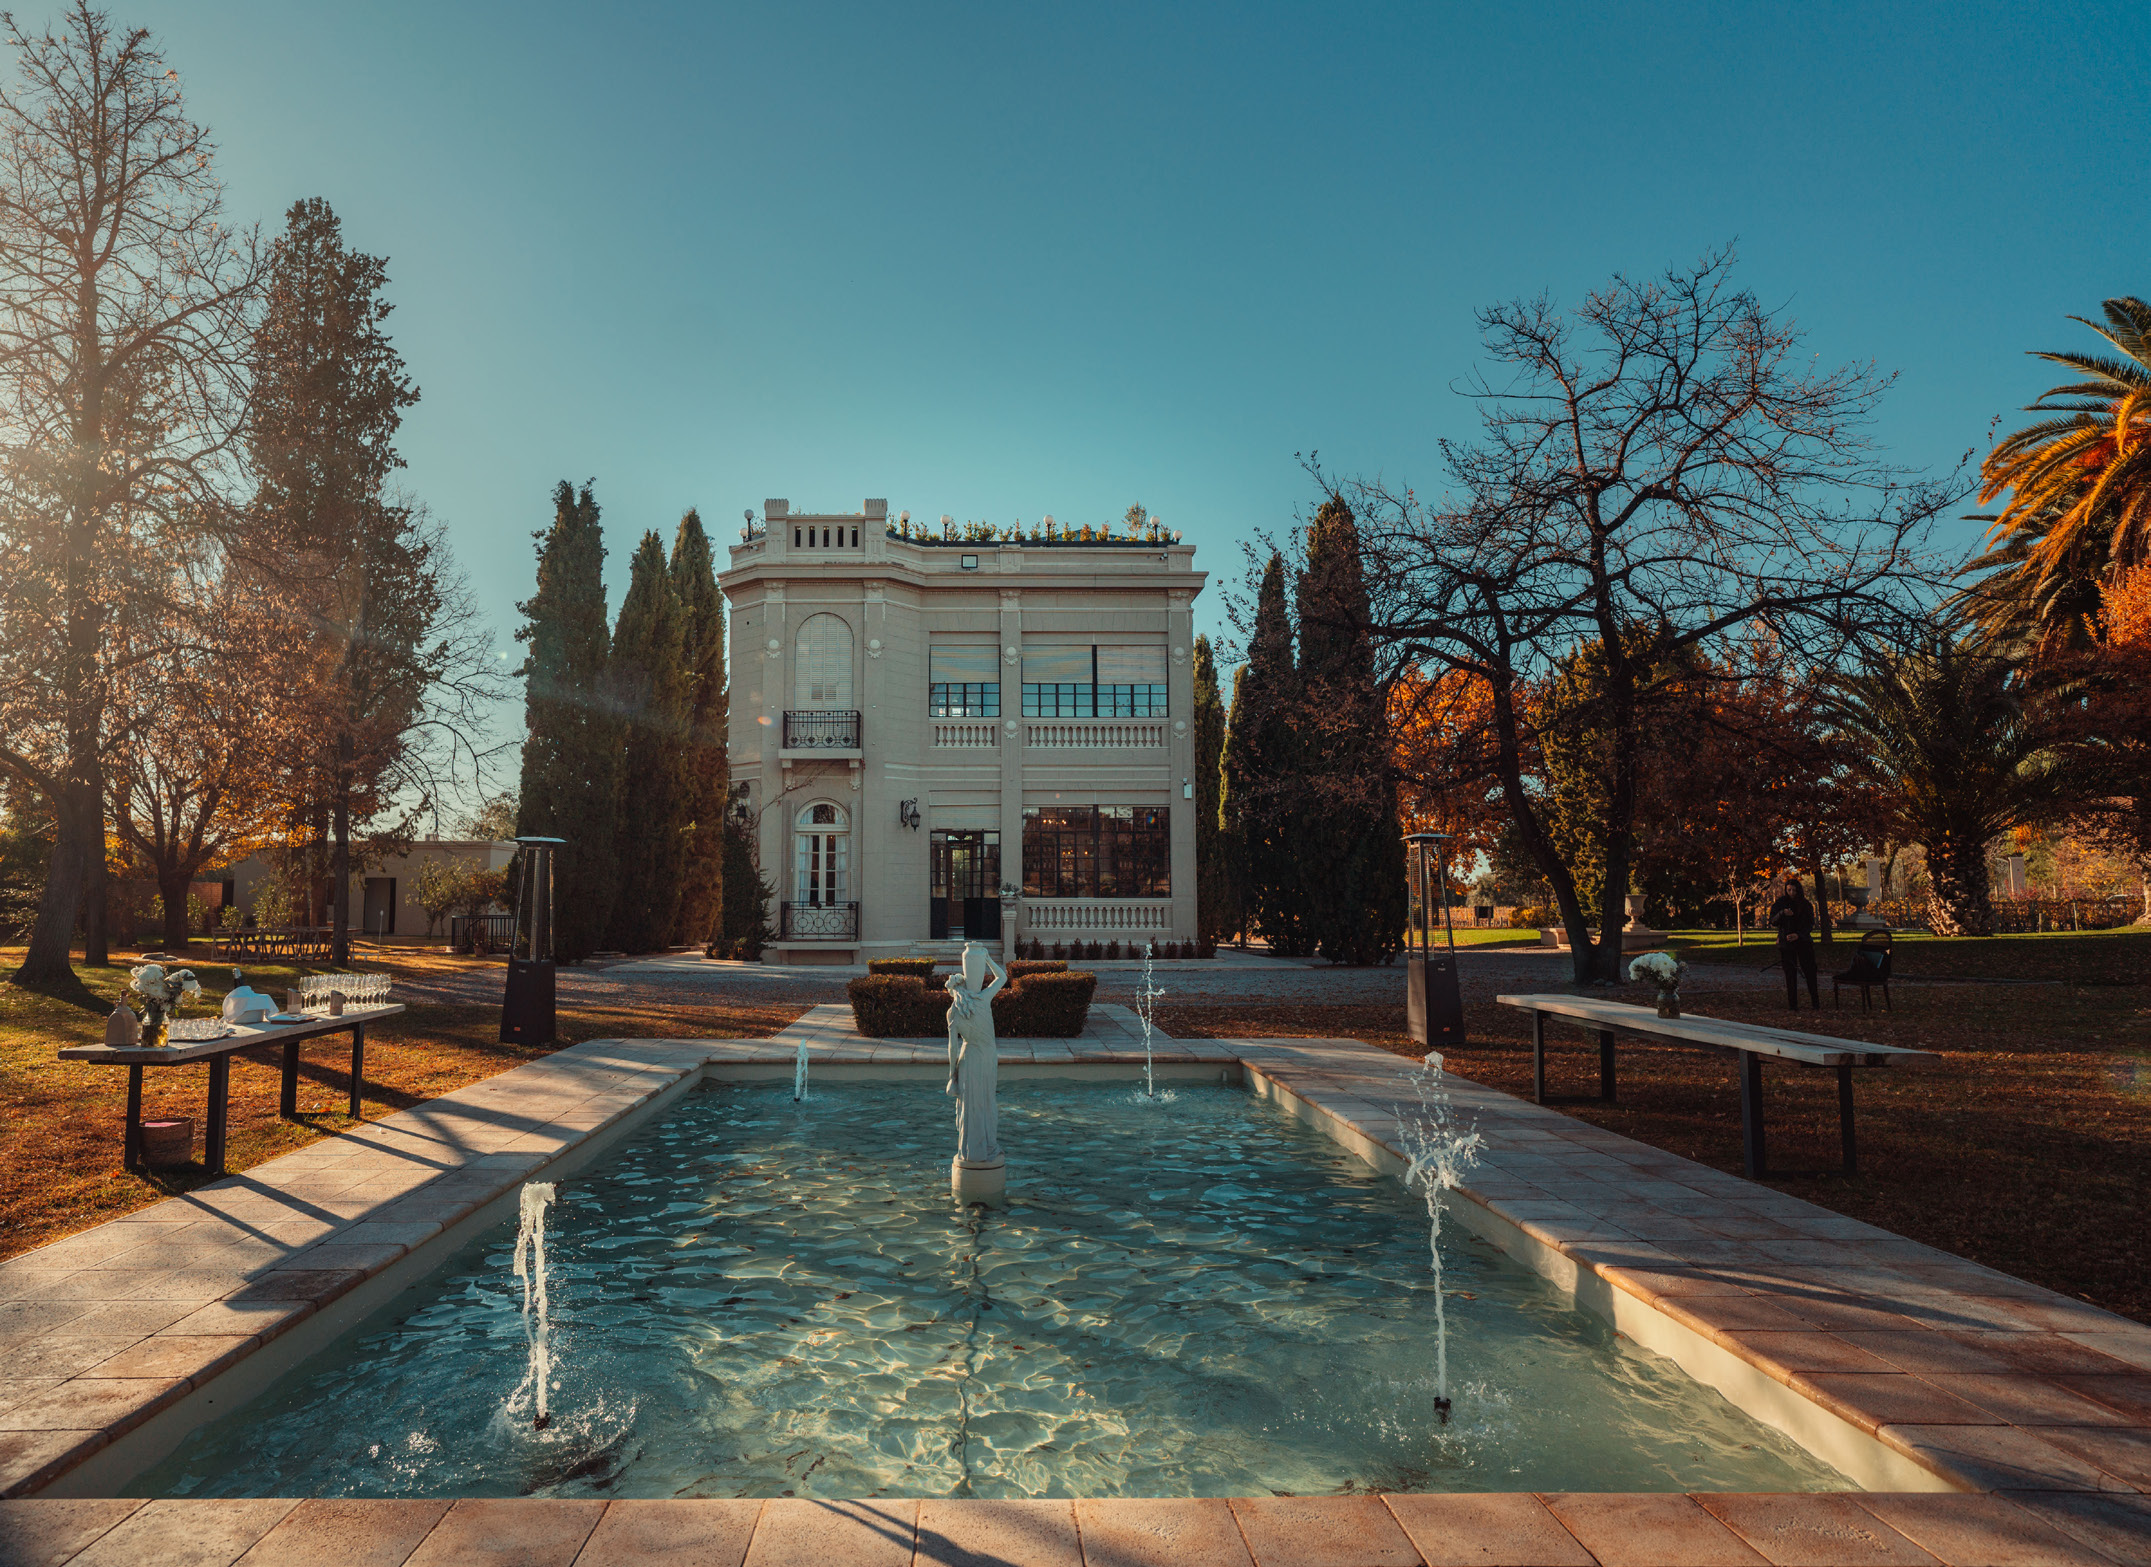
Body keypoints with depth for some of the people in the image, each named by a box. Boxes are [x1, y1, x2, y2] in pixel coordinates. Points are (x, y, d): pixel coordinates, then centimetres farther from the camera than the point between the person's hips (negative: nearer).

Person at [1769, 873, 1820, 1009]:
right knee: (1790, 974, -1)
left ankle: (1815, 1002, 5)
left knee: (1810, 972, -4)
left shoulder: (1806, 905, 3)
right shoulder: (1780, 903, 3)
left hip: (1803, 941, 0)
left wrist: (1798, 935, -16)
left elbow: (1810, 925, 1)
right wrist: (1782, 913, -24)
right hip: (1786, 943, 0)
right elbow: (1773, 921, -5)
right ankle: (1792, 1004, 2)